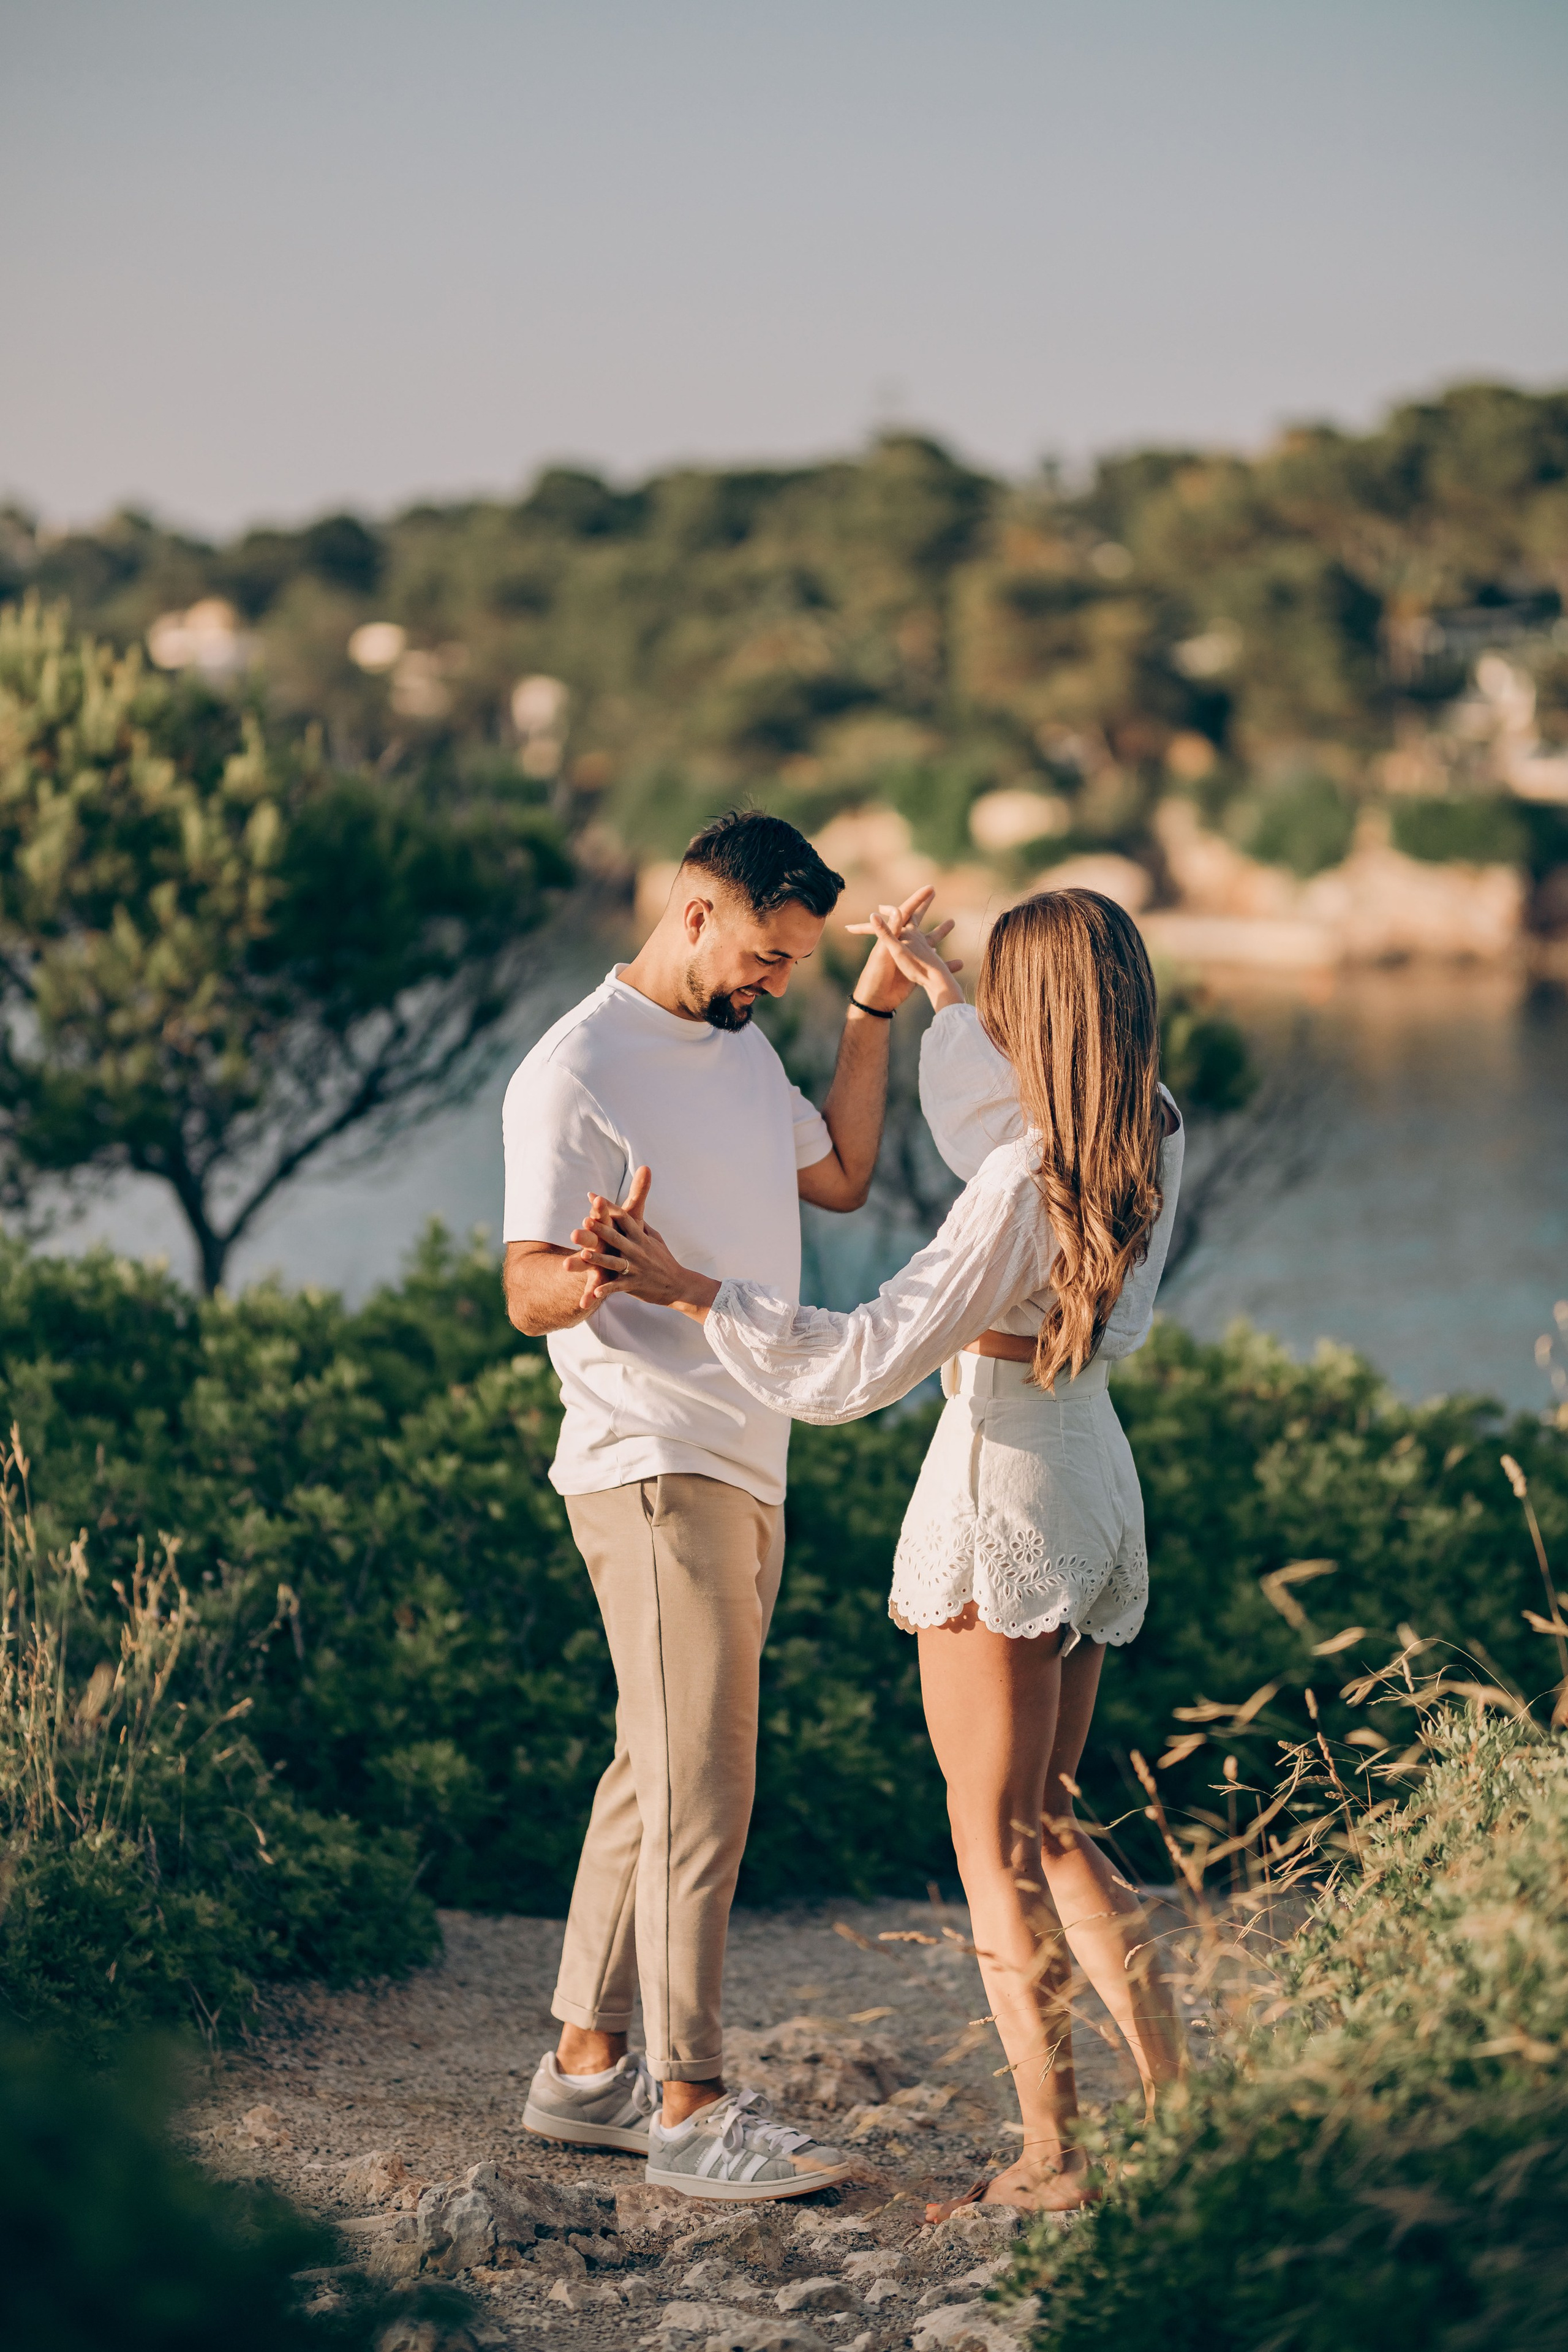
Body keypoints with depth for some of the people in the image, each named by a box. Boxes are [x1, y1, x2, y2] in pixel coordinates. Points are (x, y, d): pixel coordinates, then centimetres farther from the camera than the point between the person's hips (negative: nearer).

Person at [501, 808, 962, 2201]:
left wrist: (874, 1014, 19)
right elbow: (530, 1293, -16)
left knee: (661, 1773, 11)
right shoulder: (575, 1075, -12)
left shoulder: (739, 1046, 15)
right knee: (702, 1787, -11)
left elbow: (840, 1177, 27)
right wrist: (597, 1269, -39)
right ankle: (688, 2109, -7)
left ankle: (585, 2067, 18)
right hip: (651, 1469, -9)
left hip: (747, 1467, 9)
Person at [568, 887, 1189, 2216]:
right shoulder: (1154, 1143, 2)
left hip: (1003, 1503, -8)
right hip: (1097, 1486, 8)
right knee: (1043, 1824, 18)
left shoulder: (1025, 1186, -23)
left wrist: (685, 1289, -21)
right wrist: (932, 985, 37)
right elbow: (998, 1131, 25)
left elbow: (863, 1364, -23)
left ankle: (1057, 2160, 4)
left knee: (996, 1847, 1)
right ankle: (1180, 2101, 15)